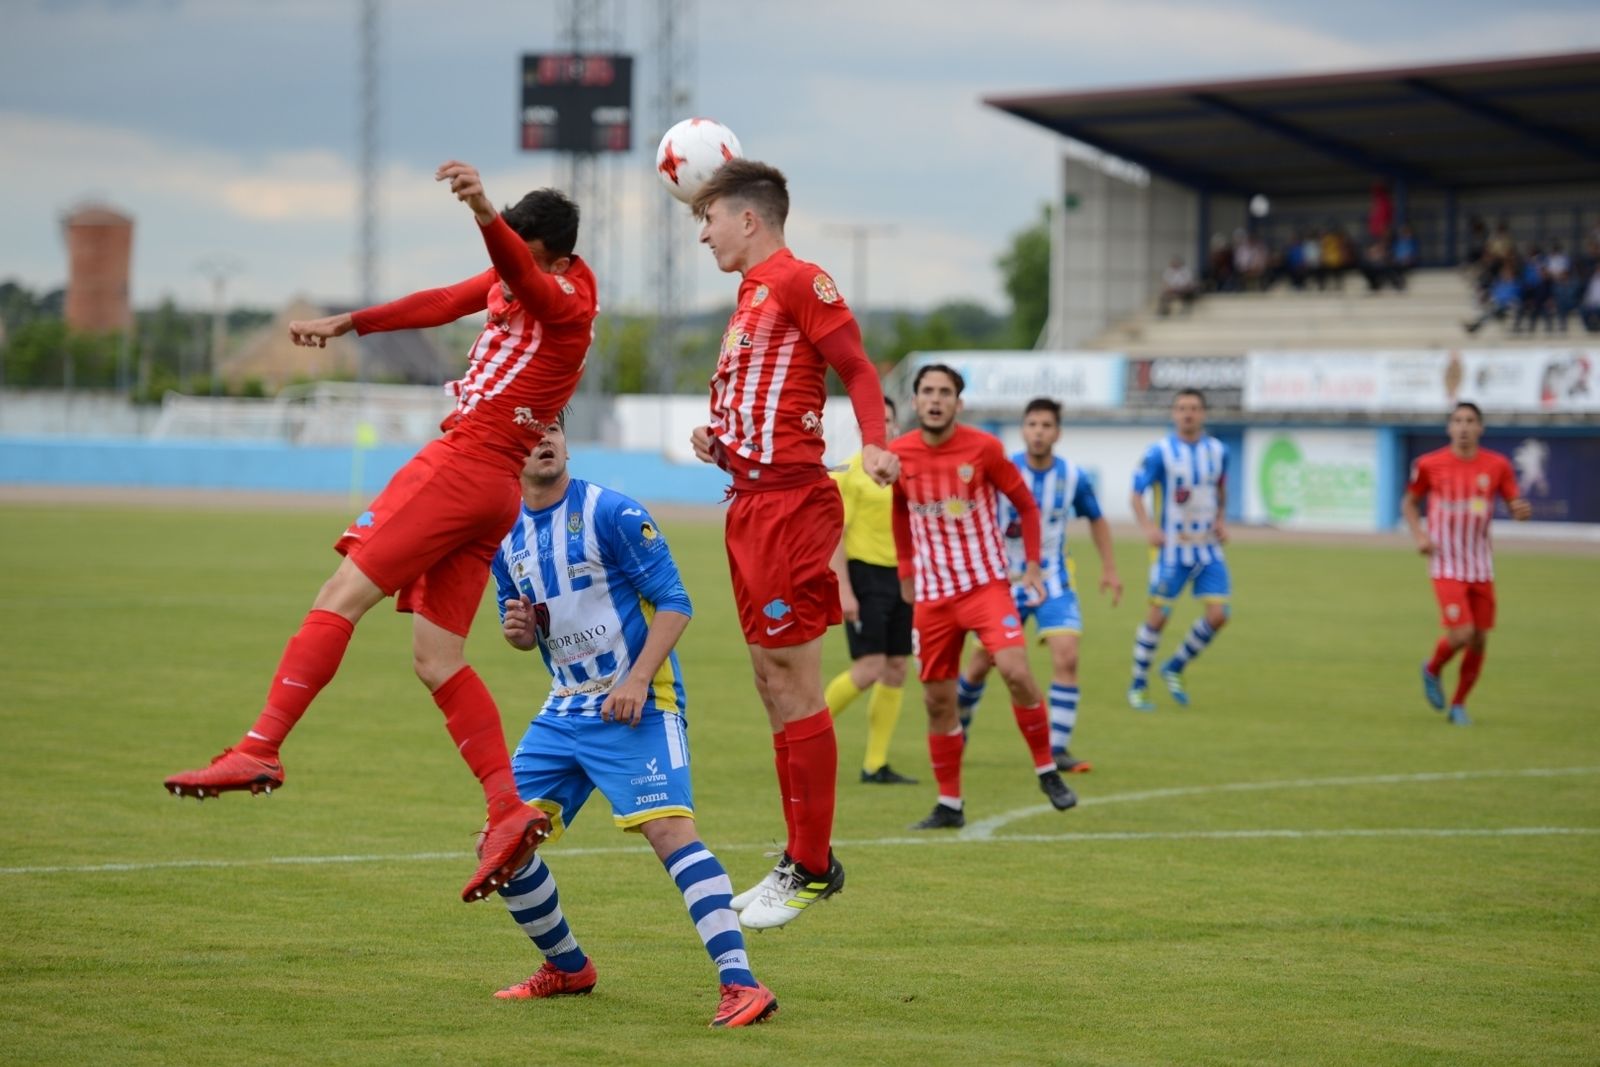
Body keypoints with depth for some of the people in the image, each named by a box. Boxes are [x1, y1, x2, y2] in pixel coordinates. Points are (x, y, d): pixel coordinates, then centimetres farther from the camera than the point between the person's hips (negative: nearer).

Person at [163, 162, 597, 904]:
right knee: (435, 658, 3)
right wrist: (348, 323, 36)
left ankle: (260, 750, -19)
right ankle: (508, 811, -5)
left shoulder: (563, 301, -10)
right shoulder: (509, 284, 19)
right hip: (491, 489, 10)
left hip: (463, 462, -10)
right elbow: (444, 304, 31)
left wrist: (485, 215, -52)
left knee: (343, 596, -12)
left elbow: (521, 274, -32)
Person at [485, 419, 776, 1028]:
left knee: (668, 828, -24)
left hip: (636, 704, -7)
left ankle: (740, 983, -28)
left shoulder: (611, 513, -11)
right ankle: (567, 968, 25)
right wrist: (516, 630, -5)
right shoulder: (504, 537, 8)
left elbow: (674, 602, -12)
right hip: (565, 710, 7)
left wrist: (638, 679, -23)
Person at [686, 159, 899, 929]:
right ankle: (802, 857, 18)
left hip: (788, 501, -10)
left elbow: (857, 369, -13)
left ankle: (811, 870, -3)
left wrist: (874, 445, -28)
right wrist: (716, 440, 9)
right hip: (750, 502, 10)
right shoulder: (751, 297, 21)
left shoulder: (798, 281, -7)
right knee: (773, 684, 12)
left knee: (794, 685, -7)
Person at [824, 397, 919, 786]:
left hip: (899, 576, 7)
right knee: (869, 669, -13)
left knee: (896, 671, 4)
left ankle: (875, 765, 9)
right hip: (864, 575, -7)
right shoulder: (849, 474, -7)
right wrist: (843, 590, -17)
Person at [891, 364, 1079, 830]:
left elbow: (1026, 504, 3)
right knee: (938, 699, 3)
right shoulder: (900, 454, -1)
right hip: (932, 594, 3)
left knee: (1015, 670, -21)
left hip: (986, 583, -3)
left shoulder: (983, 448, -9)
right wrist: (906, 570, 16)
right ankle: (949, 805, 14)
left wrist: (1032, 564, -2)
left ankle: (1047, 771, -3)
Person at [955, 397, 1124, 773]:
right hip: (1005, 579, -1)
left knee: (1066, 657, -16)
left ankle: (1058, 749, -9)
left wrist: (1109, 568, 8)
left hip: (1052, 579, 1)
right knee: (981, 664, 5)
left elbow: (1096, 520, 12)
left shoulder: (1072, 477, -6)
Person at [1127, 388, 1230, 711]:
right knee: (1158, 615, -6)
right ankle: (1138, 685, 10)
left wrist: (1221, 520, 6)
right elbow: (1136, 493, -8)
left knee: (1218, 614, -6)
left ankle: (1175, 669, 15)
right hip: (1171, 548, -4)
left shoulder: (1217, 451, 5)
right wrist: (1148, 527, -24)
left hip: (1208, 547, 4)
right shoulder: (1161, 452, -9)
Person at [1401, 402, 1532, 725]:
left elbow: (1514, 505, 5)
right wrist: (1419, 535, -8)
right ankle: (1432, 670, 15)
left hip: (1481, 567, 3)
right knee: (1461, 634, -17)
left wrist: (1522, 510, -20)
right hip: (1446, 565, -3)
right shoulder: (1430, 465, -6)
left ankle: (1458, 705, 23)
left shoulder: (1497, 466, -1)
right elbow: (1409, 502, 8)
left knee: (1479, 641, 5)